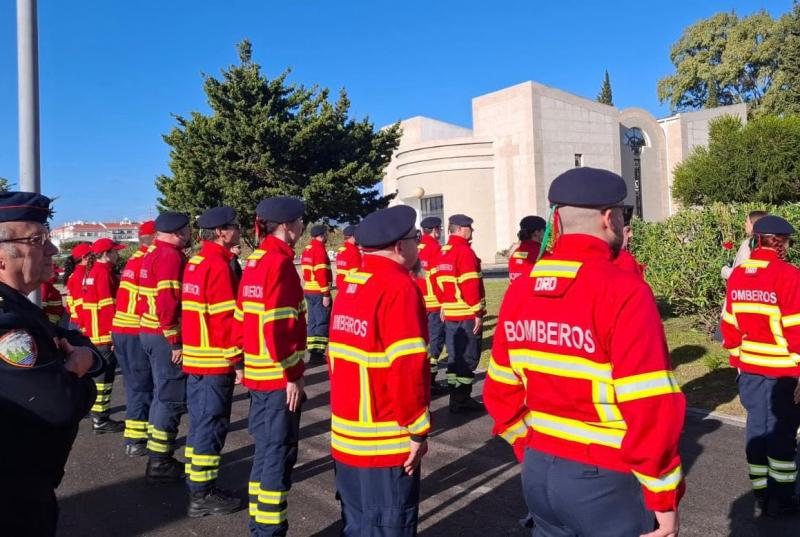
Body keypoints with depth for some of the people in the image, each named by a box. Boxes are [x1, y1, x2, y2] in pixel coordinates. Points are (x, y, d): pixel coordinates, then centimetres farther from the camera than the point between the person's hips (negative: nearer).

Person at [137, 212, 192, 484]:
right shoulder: (171, 256, -16)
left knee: (162, 395, 18)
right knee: (172, 399, -2)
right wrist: (176, 342, -20)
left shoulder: (151, 256, 15)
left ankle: (159, 456, 28)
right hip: (166, 337, -10)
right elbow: (167, 302, -24)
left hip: (149, 333, 10)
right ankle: (159, 464, 5)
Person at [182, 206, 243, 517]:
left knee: (199, 421, 17)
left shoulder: (194, 263, 12)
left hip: (194, 358, 9)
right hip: (216, 361, -9)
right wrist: (237, 361, -16)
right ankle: (203, 495, 10)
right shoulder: (218, 265, -17)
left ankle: (196, 485, 29)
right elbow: (225, 320, -20)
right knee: (211, 425, 0)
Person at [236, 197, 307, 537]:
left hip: (257, 372, 9)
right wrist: (293, 375, -18)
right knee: (279, 452, 2)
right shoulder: (280, 263, -17)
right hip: (278, 376, -9)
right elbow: (278, 326, -23)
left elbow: (241, 317, 15)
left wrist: (243, 360, 21)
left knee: (266, 448, 19)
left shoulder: (254, 260, 10)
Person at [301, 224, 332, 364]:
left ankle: (313, 351, 18)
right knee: (322, 322, -4)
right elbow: (321, 273, -20)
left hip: (308, 290, 9)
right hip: (319, 292, -9)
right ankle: (317, 353, -5)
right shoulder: (319, 249, -13)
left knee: (313, 321, 13)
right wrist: (326, 294, -19)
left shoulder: (307, 249, 15)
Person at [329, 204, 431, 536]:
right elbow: (407, 368, -23)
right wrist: (418, 430, -13)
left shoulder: (350, 285, 7)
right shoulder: (398, 287, -18)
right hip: (386, 444, -8)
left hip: (346, 437, 8)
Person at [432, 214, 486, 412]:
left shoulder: (443, 252, 11)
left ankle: (455, 396, 21)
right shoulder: (465, 251, -15)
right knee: (468, 356, 0)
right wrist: (478, 313, -16)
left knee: (455, 355, 14)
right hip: (467, 314, -8)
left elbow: (437, 280, 14)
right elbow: (470, 285, -20)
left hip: (449, 313, 9)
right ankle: (461, 399, 5)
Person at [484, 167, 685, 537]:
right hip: (606, 481, -6)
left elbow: (500, 391, 6)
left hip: (539, 473, 6)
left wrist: (533, 455, 16)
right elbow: (650, 408, -20)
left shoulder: (519, 291, 0)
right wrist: (664, 496, -8)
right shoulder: (623, 292, -19)